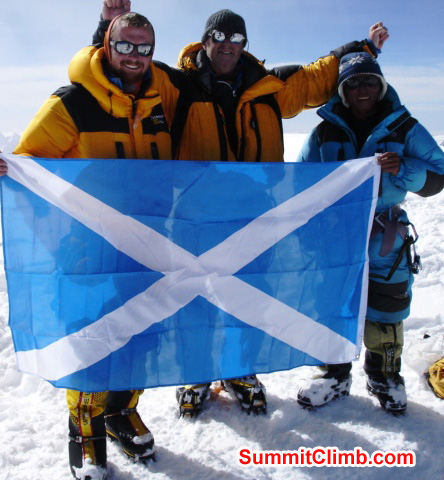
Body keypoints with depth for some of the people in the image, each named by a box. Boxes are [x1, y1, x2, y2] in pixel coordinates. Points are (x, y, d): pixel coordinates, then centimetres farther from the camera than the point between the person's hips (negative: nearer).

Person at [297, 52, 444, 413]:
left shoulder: (404, 129, 2)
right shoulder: (325, 131, 4)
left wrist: (402, 170, -19)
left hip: (383, 236, -1)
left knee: (383, 309, 7)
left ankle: (384, 377, 31)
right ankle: (335, 375, 29)